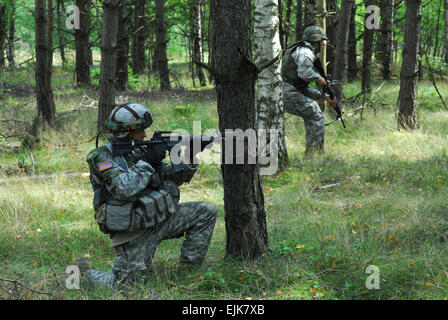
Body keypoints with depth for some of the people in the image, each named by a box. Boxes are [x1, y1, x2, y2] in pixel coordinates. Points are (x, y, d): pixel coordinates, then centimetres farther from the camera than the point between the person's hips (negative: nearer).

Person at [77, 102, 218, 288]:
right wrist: (147, 162, -18)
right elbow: (125, 188, -28)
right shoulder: (102, 157, -12)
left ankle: (189, 269, 6)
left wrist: (189, 160, -5)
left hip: (159, 217, 7)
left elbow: (174, 177, 13)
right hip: (133, 232, -7)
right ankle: (85, 271, 20)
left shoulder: (140, 151, 9)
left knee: (207, 211, 1)